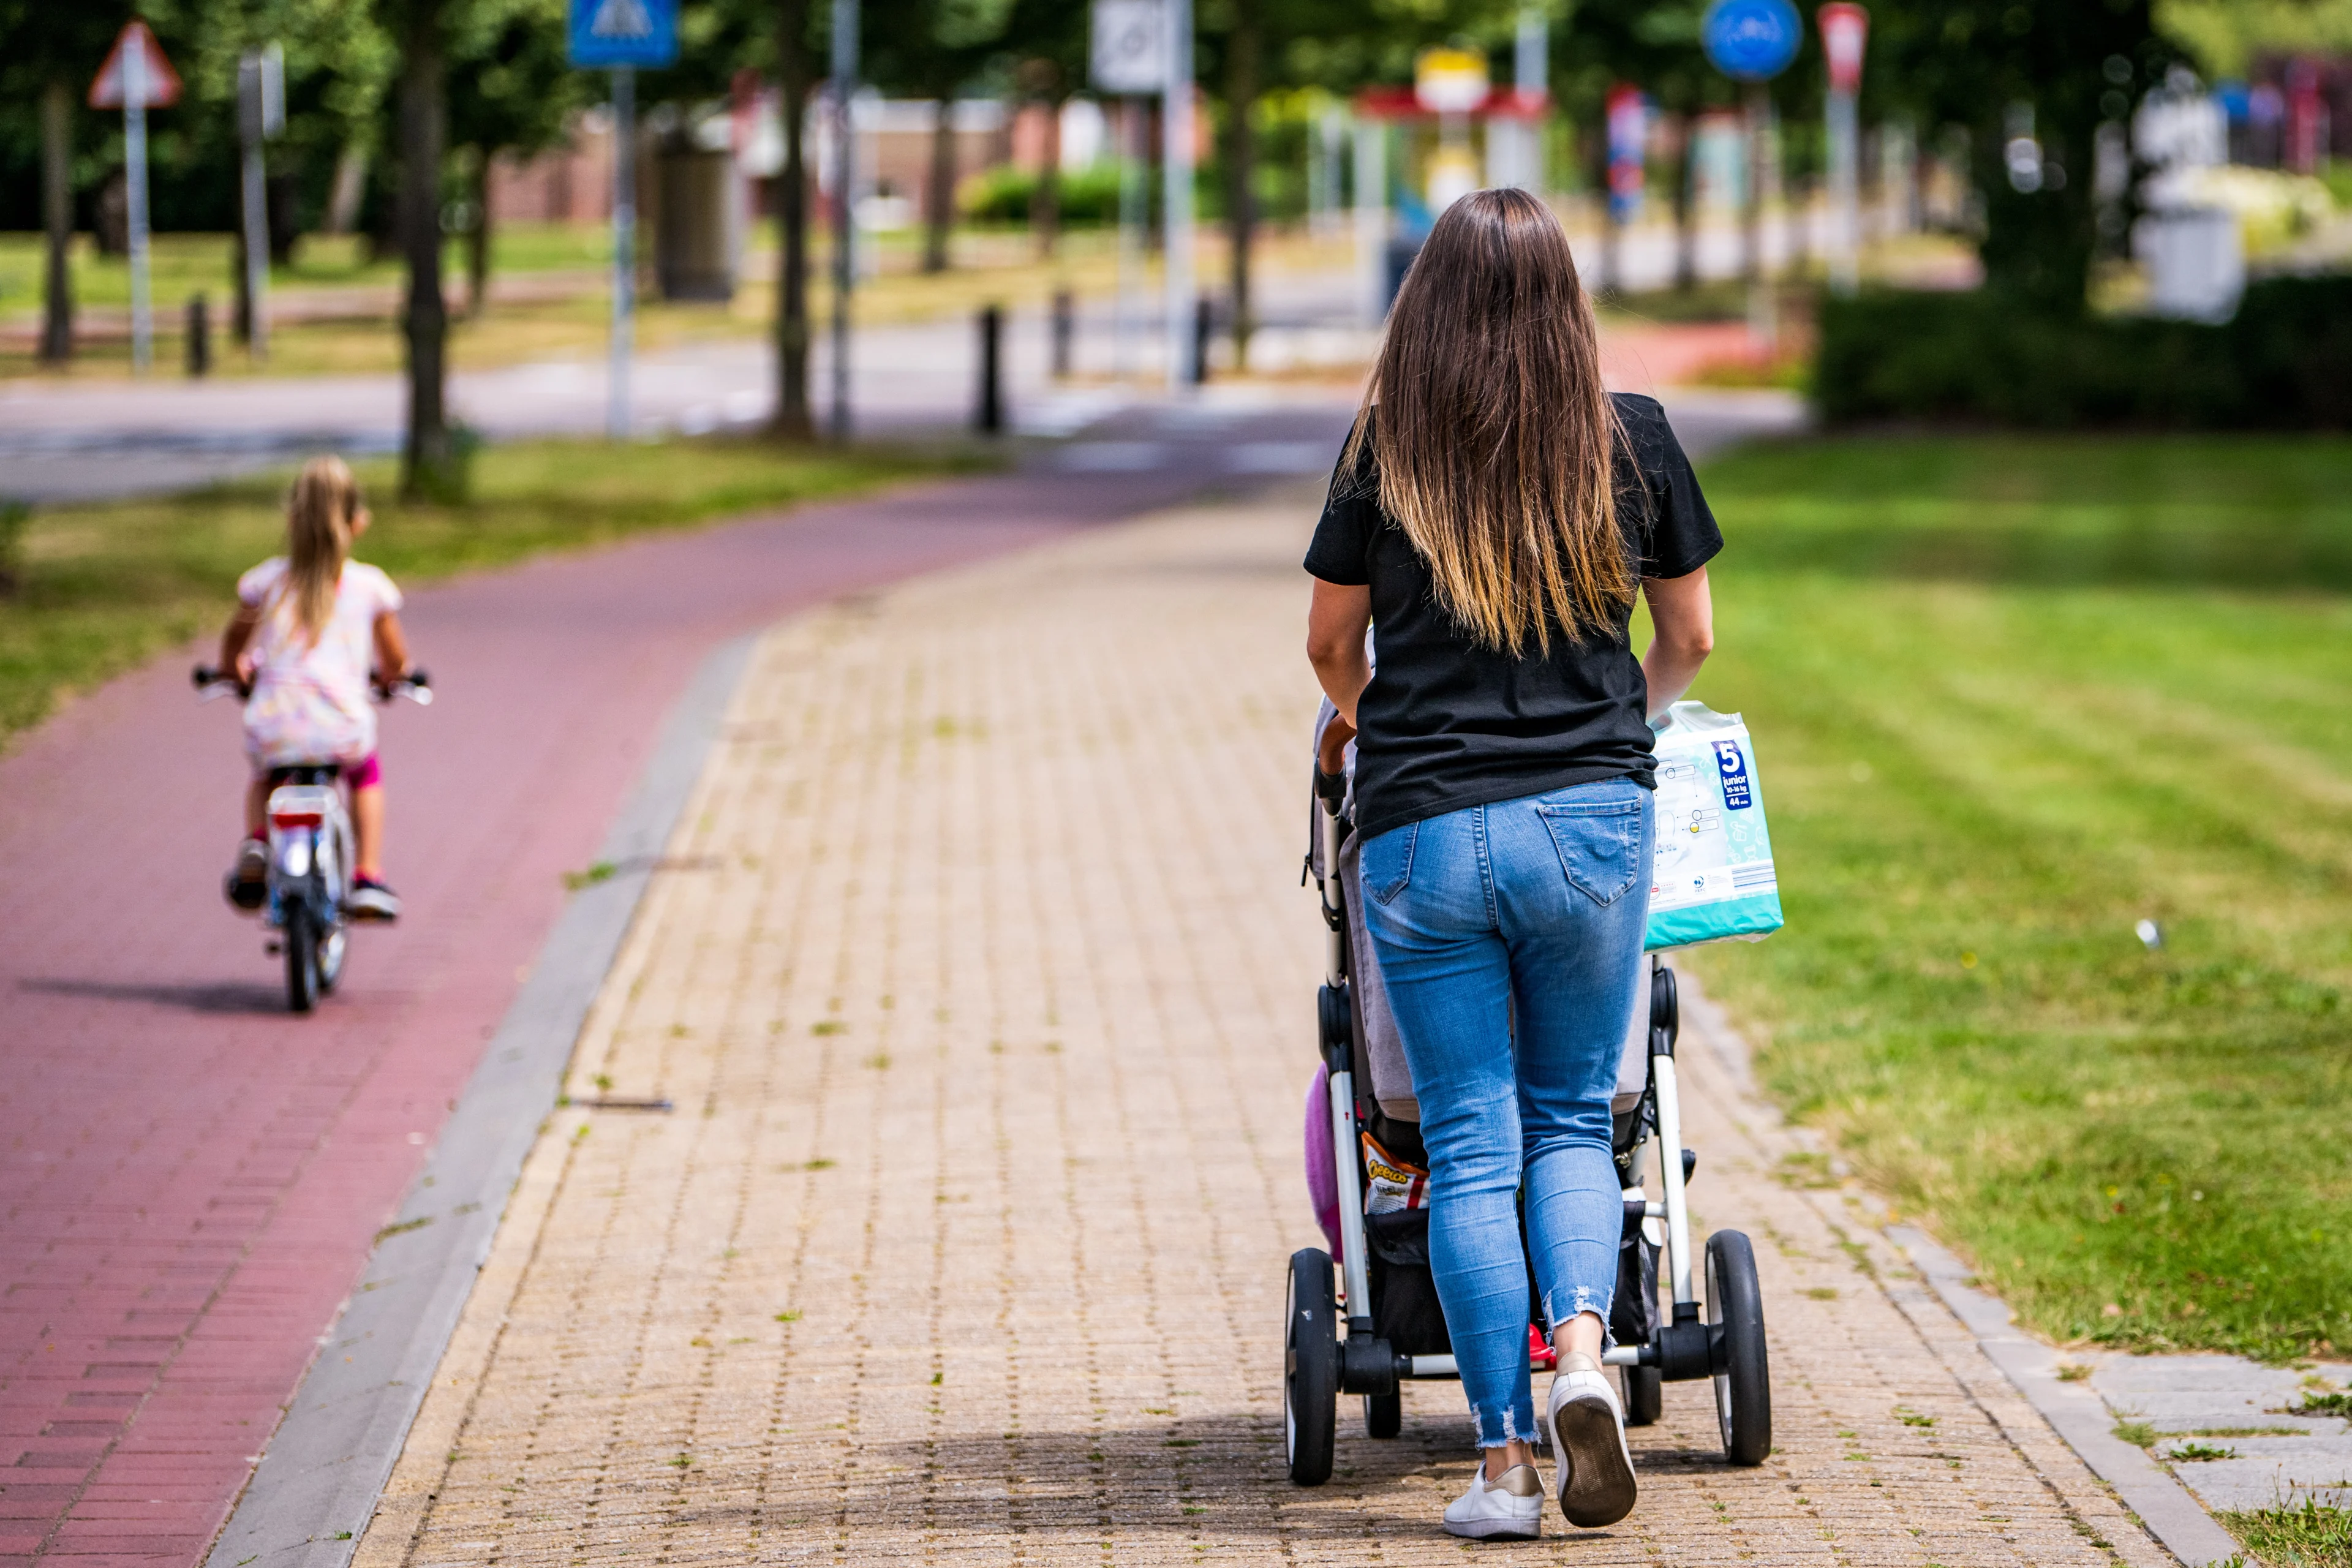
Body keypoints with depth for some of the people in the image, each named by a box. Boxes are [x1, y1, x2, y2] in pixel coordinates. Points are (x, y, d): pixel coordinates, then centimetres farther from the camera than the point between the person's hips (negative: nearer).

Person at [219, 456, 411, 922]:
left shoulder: (266, 581, 5)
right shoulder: (370, 587, 3)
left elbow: (234, 645, 19)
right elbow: (396, 661, 14)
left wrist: (236, 673, 42)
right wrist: (388, 678, 37)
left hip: (273, 732, 1)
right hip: (342, 733, -1)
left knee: (264, 778, 35)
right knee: (366, 776, 33)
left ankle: (256, 841, 7)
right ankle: (368, 879, 21)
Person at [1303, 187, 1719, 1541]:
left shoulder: (1387, 451, 0)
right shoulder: (1633, 439, 2)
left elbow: (1331, 644, 12)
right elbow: (1689, 639, 13)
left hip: (1421, 830, -1)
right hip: (1592, 816, 1)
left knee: (1470, 1146, 4)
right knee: (1573, 1115, 15)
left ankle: (1505, 1460, 0)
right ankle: (1585, 1347, -12)